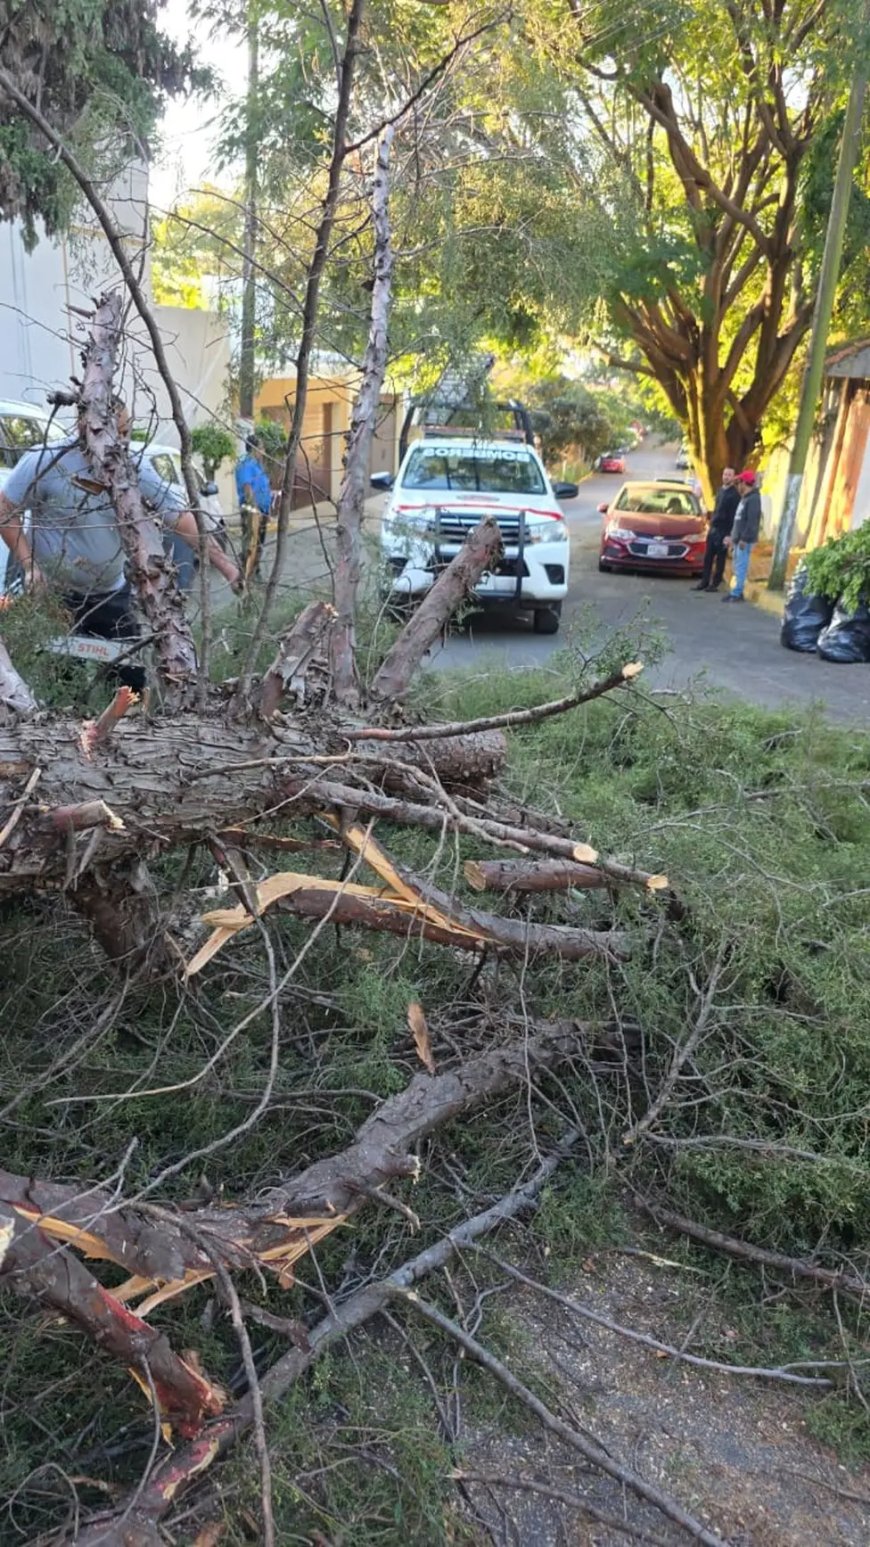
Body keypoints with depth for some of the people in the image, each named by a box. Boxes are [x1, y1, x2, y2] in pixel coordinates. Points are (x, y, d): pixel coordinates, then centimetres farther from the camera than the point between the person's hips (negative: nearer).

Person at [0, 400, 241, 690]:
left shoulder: (133, 468, -10)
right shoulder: (45, 461, -18)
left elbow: (179, 516, -12)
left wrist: (224, 564, -18)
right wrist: (28, 564, -21)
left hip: (110, 593, 3)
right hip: (49, 591, -3)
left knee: (131, 676, 6)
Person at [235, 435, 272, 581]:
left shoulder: (256, 464, 19)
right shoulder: (246, 464, -12)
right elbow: (247, 488, -19)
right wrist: (254, 508, -24)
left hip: (261, 510, 10)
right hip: (252, 510, -10)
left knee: (258, 544, 17)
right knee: (251, 544, -14)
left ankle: (255, 574, 28)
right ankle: (246, 576, -15)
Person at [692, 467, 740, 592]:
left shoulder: (734, 494, -11)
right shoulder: (721, 490, 13)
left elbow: (734, 516, -15)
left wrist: (729, 535, -18)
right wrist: (711, 522, 15)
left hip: (723, 531, -7)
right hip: (713, 528, 7)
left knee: (720, 559, 2)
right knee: (707, 557, 8)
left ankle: (715, 583, 8)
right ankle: (704, 582, 13)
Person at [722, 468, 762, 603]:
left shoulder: (753, 499, -13)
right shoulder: (745, 498, 19)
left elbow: (752, 521, -20)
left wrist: (744, 539, -23)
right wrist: (733, 537, 21)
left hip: (745, 540, -10)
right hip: (738, 539, 10)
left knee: (741, 567, -9)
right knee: (736, 567, 12)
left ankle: (736, 593, -9)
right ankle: (736, 592, 17)